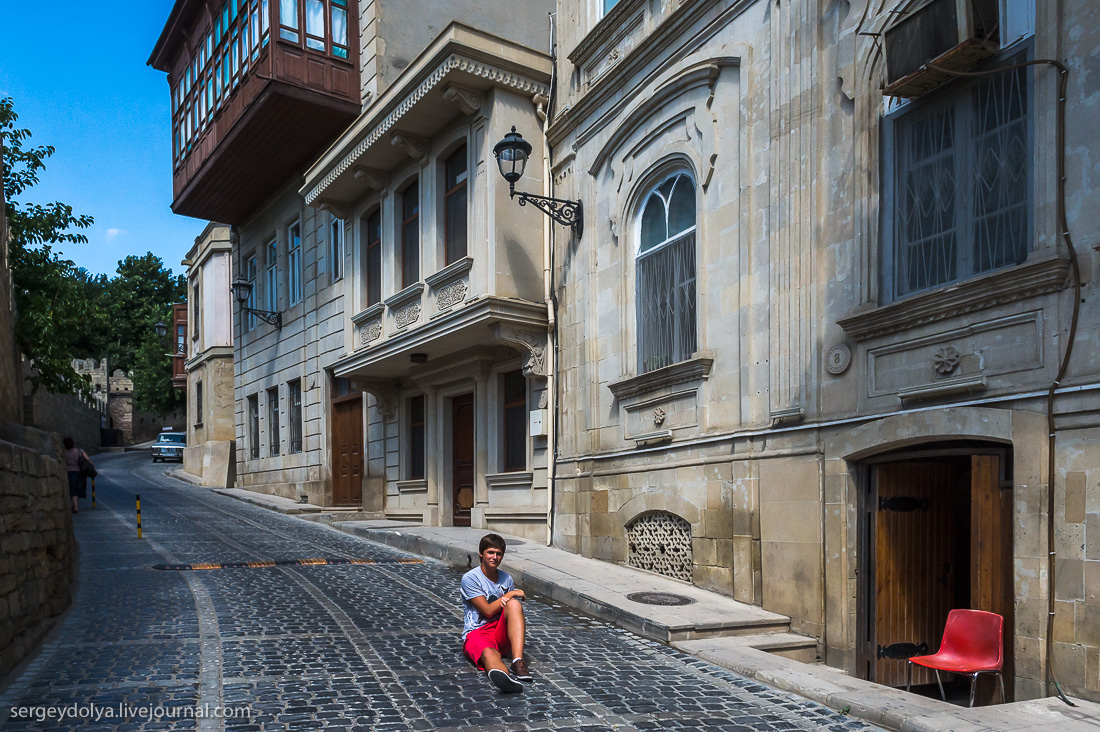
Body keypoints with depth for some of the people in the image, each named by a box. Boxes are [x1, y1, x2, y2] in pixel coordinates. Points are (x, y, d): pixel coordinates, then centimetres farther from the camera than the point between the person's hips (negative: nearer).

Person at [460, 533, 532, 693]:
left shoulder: (507, 578, 13)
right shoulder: (470, 578, -4)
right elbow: (488, 611, -10)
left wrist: (508, 600, -4)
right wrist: (512, 594, -3)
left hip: (502, 635, 5)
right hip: (476, 633, -5)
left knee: (514, 604, -25)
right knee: (489, 653, -40)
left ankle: (518, 662, -42)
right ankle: (504, 677, -79)